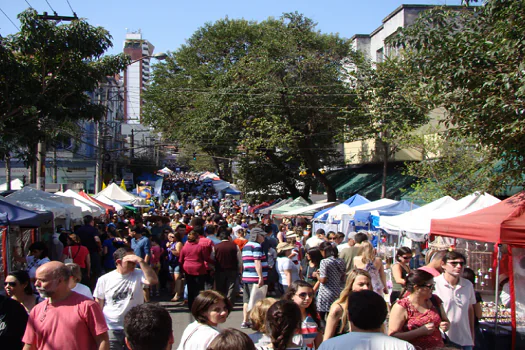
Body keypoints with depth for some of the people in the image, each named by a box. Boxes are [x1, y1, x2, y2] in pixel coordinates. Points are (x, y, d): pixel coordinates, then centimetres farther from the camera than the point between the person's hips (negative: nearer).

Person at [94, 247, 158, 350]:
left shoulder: (138, 275, -4)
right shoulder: (104, 279, -3)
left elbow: (153, 280, -25)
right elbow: (98, 306, 4)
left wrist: (141, 261, -27)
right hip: (111, 330, -1)